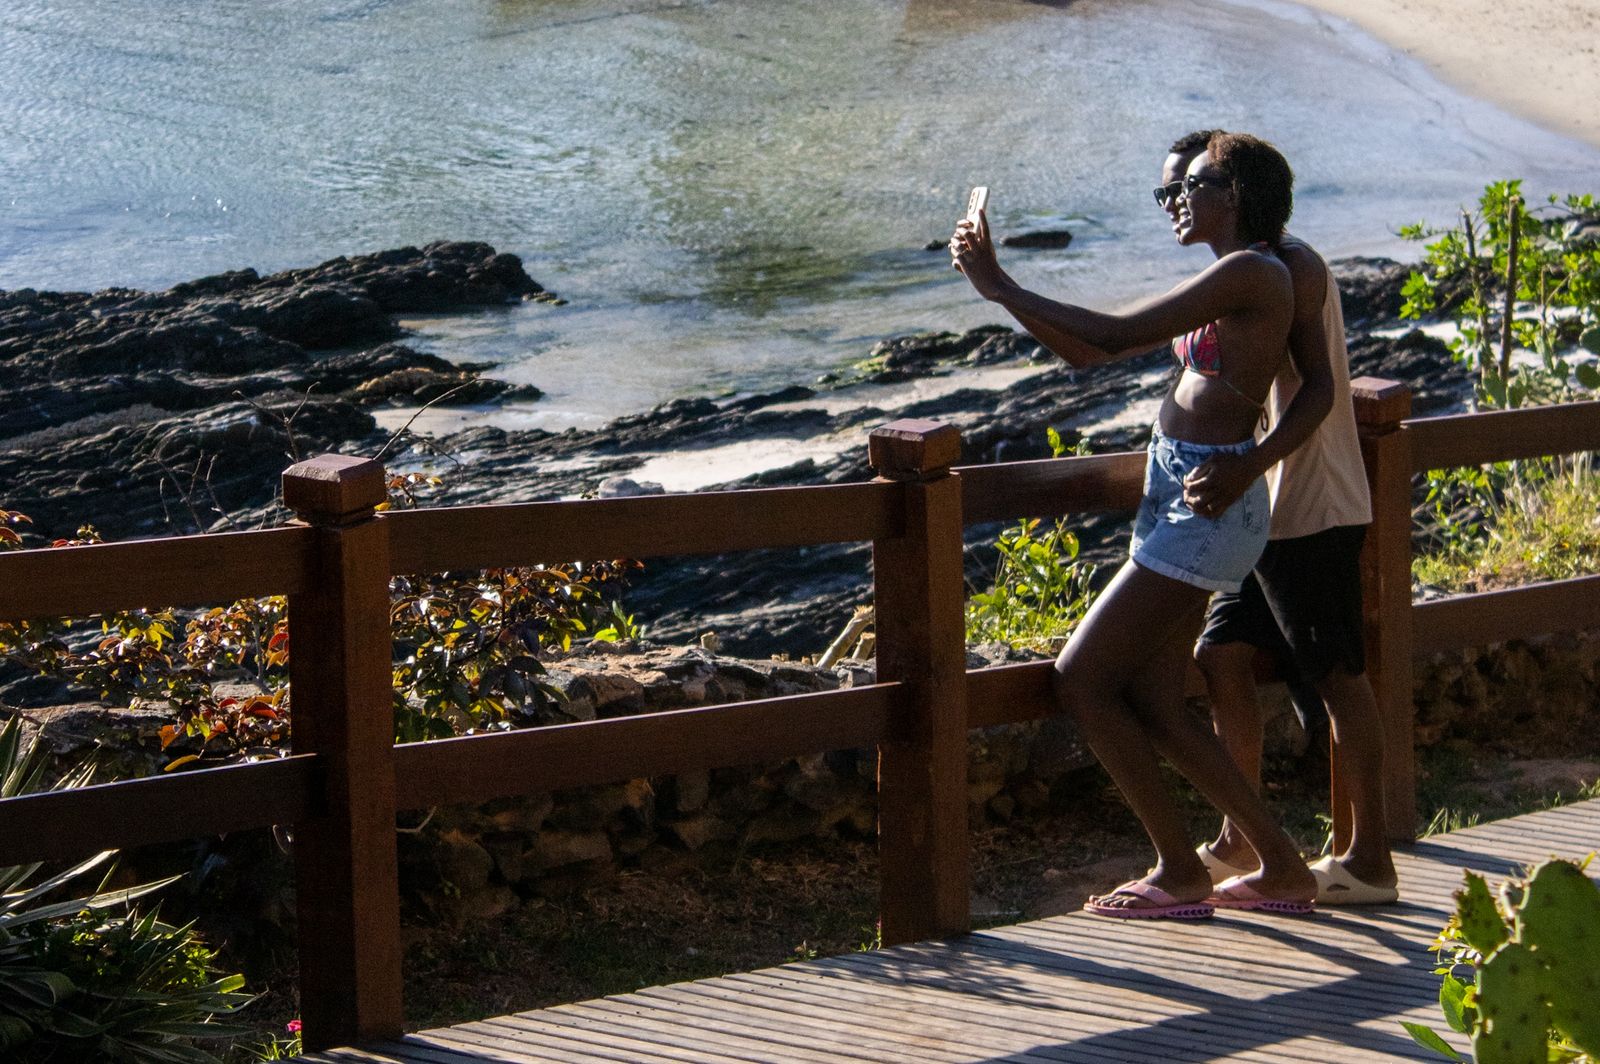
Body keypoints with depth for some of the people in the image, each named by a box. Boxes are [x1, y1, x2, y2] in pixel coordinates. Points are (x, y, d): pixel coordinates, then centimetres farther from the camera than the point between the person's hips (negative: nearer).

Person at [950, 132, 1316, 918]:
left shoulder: (1251, 274, -13)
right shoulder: (1222, 286, 17)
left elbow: (1115, 334, -18)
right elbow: (1086, 353, 18)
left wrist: (1002, 289, -11)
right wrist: (995, 283, 10)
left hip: (1208, 507, -10)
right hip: (1178, 501, 10)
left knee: (1079, 682, -6)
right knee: (1152, 707, 10)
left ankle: (1181, 873, 2)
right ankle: (1280, 868, 17)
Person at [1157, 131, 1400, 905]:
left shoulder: (1289, 267, -13)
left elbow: (1317, 390, -24)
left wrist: (1248, 467, -37)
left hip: (1312, 512, -10)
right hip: (1269, 514, 10)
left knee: (1338, 676, -4)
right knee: (1221, 654, 9)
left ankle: (1370, 861, 1)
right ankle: (1239, 842, 18)